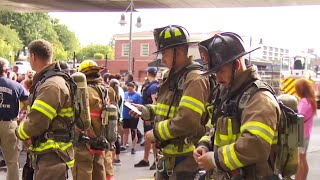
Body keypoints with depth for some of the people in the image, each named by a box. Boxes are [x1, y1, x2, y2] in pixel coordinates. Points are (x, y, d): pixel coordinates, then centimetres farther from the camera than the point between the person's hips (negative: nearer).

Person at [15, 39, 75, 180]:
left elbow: (35, 123, -25)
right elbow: (35, 114, 16)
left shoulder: (51, 86, -22)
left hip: (52, 156, -10)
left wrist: (20, 132, -3)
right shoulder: (45, 81, 13)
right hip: (46, 153, 10)